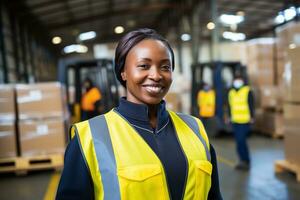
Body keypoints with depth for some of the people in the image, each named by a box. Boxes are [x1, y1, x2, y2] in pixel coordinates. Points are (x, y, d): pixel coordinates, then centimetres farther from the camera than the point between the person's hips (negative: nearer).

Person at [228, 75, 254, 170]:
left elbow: (251, 105, -7)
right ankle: (244, 161, 19)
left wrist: (251, 117, -11)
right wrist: (229, 116, 17)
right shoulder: (231, 92, 14)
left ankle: (245, 161, -3)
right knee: (239, 141, 10)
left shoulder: (247, 91, -4)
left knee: (241, 141, -13)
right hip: (235, 121, 6)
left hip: (245, 121, -6)